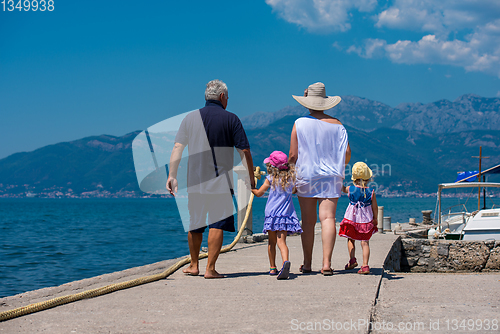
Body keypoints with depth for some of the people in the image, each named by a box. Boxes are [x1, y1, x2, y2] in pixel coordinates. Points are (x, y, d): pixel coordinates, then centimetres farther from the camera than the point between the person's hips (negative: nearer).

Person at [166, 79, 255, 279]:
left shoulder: (191, 118, 7)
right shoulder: (230, 119, -1)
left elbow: (178, 148, 2)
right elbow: (245, 151, -4)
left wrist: (172, 175, 4)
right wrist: (251, 177, 5)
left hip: (195, 181, 3)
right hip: (221, 181, -3)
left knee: (194, 224, 14)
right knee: (217, 224, -1)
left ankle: (194, 266, 24)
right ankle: (210, 269, -4)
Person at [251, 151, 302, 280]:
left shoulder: (270, 178, -3)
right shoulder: (291, 177, 5)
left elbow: (259, 193, 6)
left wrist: (251, 188, 25)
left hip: (272, 214, -2)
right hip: (286, 215, 2)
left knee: (272, 242, 13)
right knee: (281, 241, -7)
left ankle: (273, 268, 20)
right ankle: (285, 261, -34)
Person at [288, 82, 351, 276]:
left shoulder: (299, 124, -3)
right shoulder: (336, 125, 3)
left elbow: (293, 155, -5)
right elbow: (347, 154, 0)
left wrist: (289, 164, 16)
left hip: (306, 176, 0)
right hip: (331, 177, 1)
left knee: (308, 221, 7)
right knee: (328, 218, -5)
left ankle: (307, 264, 15)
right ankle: (327, 263, -15)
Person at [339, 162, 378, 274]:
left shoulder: (350, 189, -8)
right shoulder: (371, 192, -8)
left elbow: (342, 188, 14)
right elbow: (375, 208, 0)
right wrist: (375, 219, 15)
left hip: (351, 219, 0)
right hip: (366, 221, 0)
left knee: (351, 239, 20)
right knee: (365, 242, 3)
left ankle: (352, 259, 6)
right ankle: (365, 265, -4)